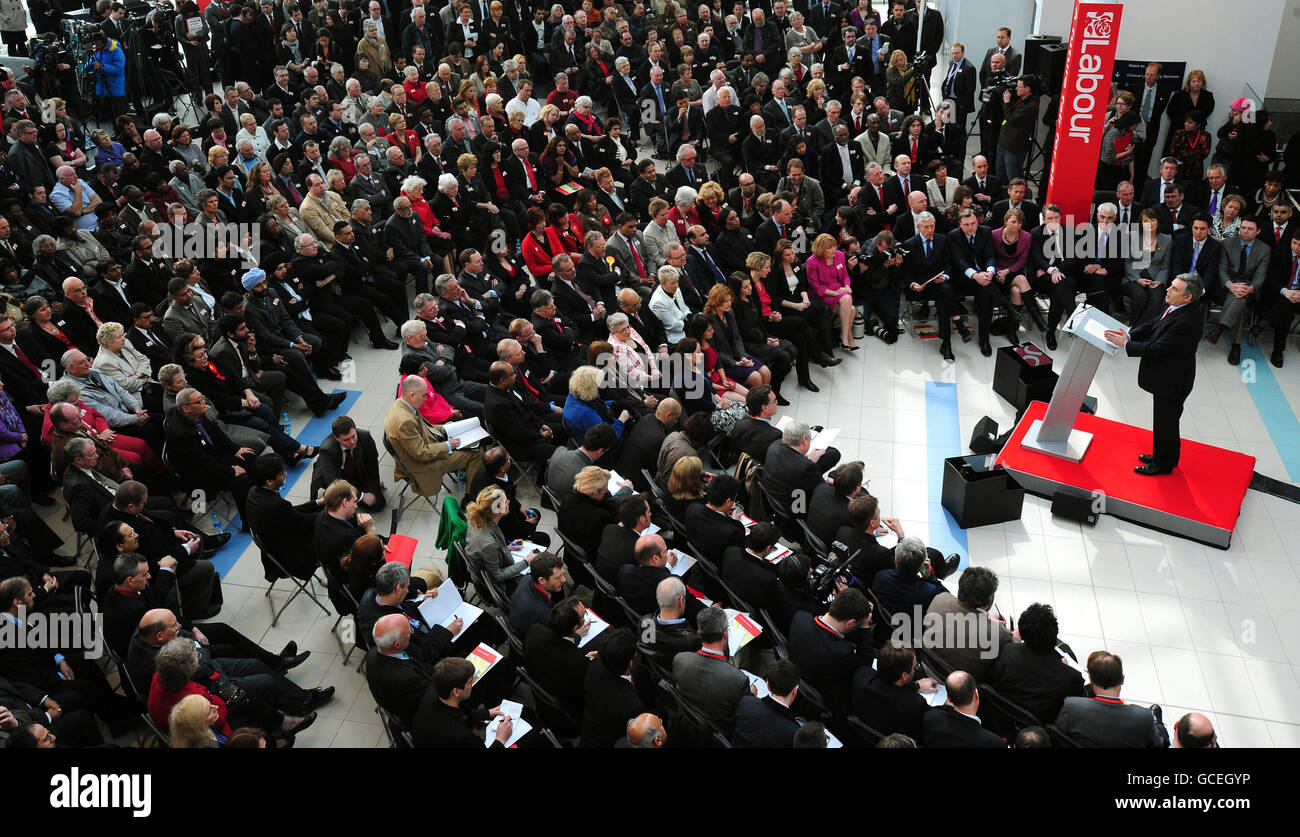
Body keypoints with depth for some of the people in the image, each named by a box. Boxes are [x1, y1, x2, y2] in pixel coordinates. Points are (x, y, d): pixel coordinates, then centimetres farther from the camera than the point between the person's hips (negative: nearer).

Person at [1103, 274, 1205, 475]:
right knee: (1164, 420, 26)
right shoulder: (1174, 307, -4)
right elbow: (1154, 325, 7)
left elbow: (1157, 349, -29)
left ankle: (1163, 464, 28)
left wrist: (1125, 344, -20)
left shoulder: (1186, 322, -33)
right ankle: (1164, 456, 45)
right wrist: (1129, 334, -8)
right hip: (1165, 376, 10)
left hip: (1171, 382, -10)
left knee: (1165, 422, 9)